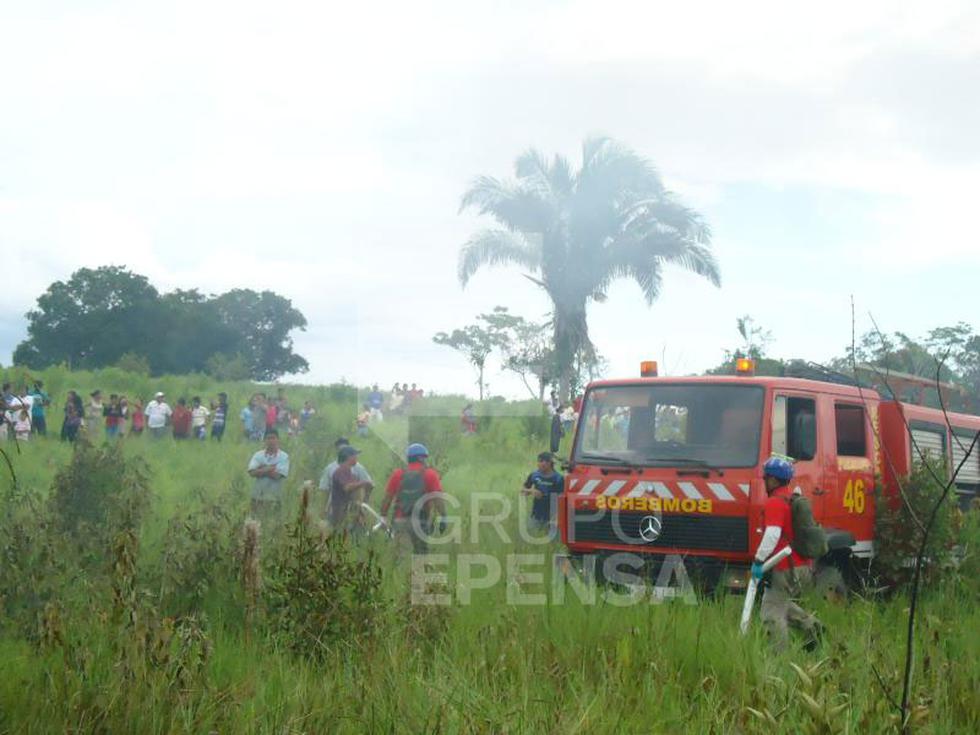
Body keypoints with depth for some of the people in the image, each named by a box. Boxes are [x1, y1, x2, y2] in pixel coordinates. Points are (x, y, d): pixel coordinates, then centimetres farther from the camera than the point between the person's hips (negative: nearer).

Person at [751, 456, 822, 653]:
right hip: (803, 566, 9)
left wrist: (759, 560, -23)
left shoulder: (774, 503, -15)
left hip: (785, 568, -9)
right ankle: (810, 623, 13)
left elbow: (772, 535, -27)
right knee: (780, 603, 26)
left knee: (772, 613, -4)